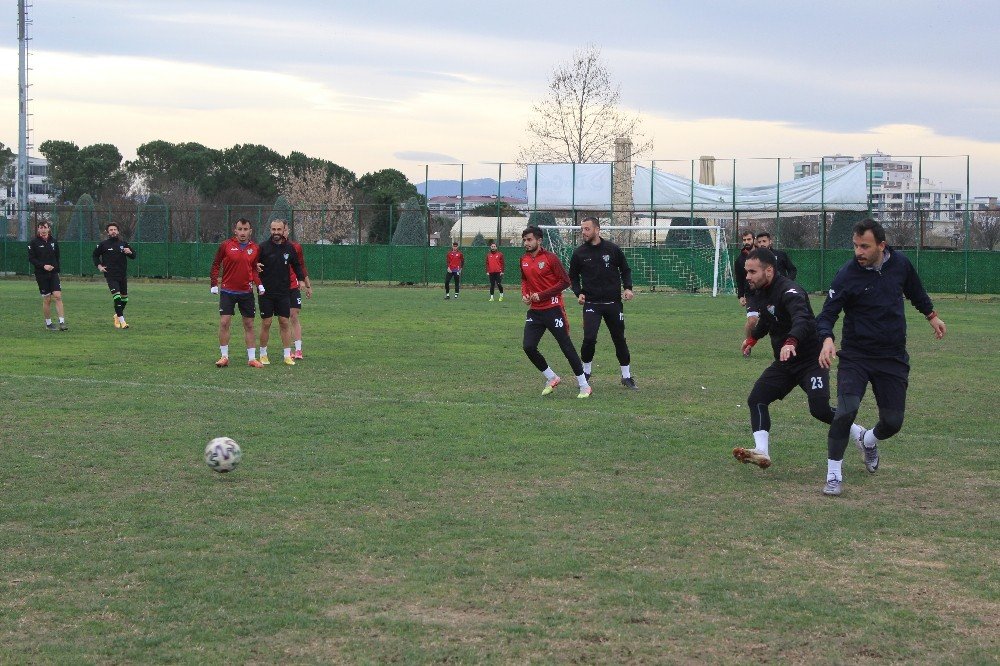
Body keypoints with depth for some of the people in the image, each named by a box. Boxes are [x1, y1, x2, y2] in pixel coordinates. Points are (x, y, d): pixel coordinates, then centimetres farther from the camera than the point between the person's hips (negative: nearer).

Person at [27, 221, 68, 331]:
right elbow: (31, 259, -5)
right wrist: (43, 266, -17)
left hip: (53, 273, 2)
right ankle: (48, 323, 14)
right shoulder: (34, 242, -3)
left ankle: (62, 323, -11)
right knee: (47, 299, 1)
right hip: (41, 275, -2)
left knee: (58, 296, -10)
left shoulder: (54, 241, 7)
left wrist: (56, 268, 3)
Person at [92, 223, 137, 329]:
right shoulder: (103, 244, 0)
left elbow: (133, 256, 14)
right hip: (110, 275, -4)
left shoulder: (123, 243, 8)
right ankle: (121, 321, -18)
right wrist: (99, 266, 0)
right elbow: (95, 255, 14)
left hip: (123, 275, 4)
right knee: (116, 296, -19)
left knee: (124, 298, 11)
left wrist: (130, 252, -8)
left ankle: (118, 316, 36)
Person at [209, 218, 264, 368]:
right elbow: (216, 264, 3)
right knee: (224, 323, -7)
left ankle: (252, 358, 12)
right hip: (227, 291, -2)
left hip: (247, 292, 2)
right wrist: (214, 284, -2)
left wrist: (259, 285, -2)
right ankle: (224, 357, 2)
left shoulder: (255, 248, 3)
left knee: (249, 325, 6)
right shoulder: (225, 245, -5)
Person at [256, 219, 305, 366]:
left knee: (285, 322, 1)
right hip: (266, 293, -2)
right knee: (266, 323, 1)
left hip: (283, 293, 2)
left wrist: (301, 279, 6)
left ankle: (287, 355, 6)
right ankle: (263, 354, 14)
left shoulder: (289, 248, 5)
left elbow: (296, 265, 19)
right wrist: (256, 267, -24)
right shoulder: (263, 247, -5)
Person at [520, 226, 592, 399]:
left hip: (553, 309, -6)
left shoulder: (550, 258, -11)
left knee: (566, 347, -3)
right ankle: (551, 378, 16)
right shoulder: (524, 260, 9)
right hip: (534, 311, 6)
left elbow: (565, 281, -13)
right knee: (528, 347, -4)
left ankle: (584, 386, 6)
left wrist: (542, 295, -17)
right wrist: (524, 294, 5)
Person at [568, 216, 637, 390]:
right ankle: (586, 372, 8)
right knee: (589, 338, -15)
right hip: (591, 303, -1)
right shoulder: (579, 253, 0)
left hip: (613, 303, 1)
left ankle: (627, 377, 20)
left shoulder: (612, 249, -1)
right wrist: (579, 293, -6)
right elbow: (573, 277, 11)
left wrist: (628, 287, -5)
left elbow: (625, 270, 10)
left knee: (619, 339, 8)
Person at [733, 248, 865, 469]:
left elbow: (802, 319, -44)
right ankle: (761, 452, -17)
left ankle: (859, 434, 4)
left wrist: (791, 342, -62)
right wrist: (752, 337, 36)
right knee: (756, 399, -9)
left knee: (820, 409, -21)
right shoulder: (762, 293, 5)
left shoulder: (788, 291, -24)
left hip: (811, 361, -9)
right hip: (784, 363, 9)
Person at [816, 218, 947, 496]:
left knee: (893, 422, 5)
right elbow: (827, 314, -15)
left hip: (893, 358, 3)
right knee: (846, 410, -23)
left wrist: (932, 316, 28)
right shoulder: (847, 274, -14)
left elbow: (915, 291, 19)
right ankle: (834, 473, -8)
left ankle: (868, 441, 42)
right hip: (855, 356, -3)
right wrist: (827, 339, -34)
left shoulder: (900, 264, -2)